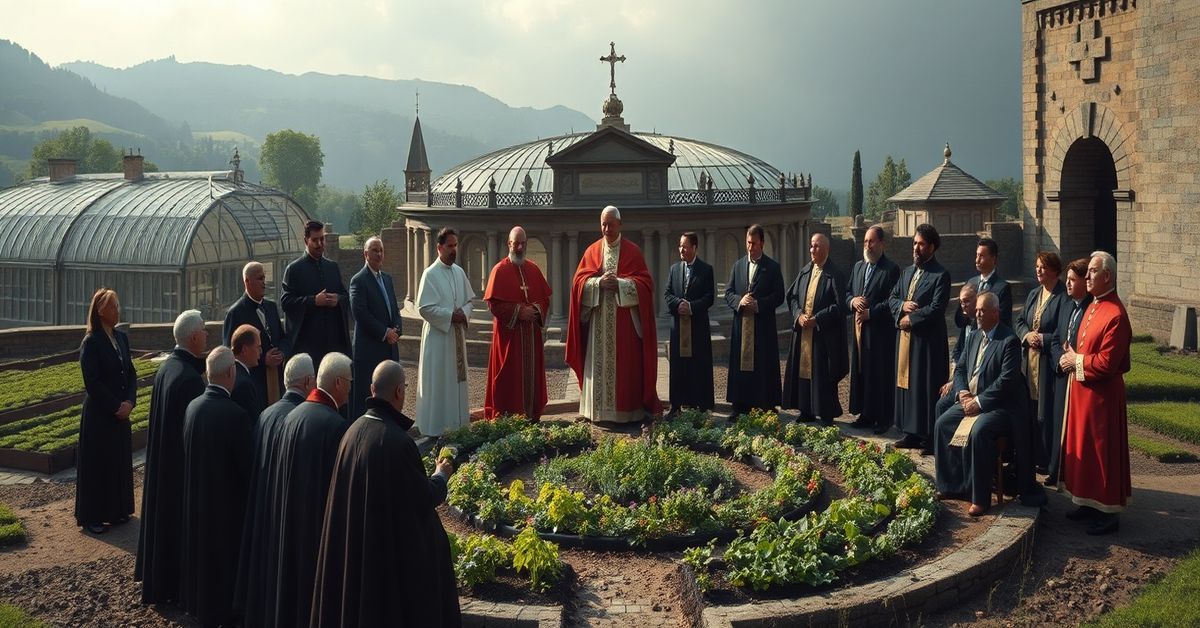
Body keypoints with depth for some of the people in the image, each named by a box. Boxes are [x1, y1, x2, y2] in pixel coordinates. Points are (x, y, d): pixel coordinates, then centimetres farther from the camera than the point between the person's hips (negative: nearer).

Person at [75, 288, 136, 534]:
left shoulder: (121, 338, 7)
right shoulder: (91, 343, -13)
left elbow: (131, 373, 9)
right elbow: (91, 382, -16)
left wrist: (129, 401, -6)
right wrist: (115, 407, -15)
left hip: (121, 411, 6)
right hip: (99, 414, -6)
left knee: (121, 460, 13)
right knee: (97, 463, 2)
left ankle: (117, 510, 25)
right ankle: (91, 516, 13)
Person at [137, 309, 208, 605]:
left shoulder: (167, 365, 3)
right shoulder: (189, 378, -26)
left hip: (161, 455, 10)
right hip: (182, 460, -10)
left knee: (165, 511, 21)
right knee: (181, 517, 4)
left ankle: (156, 573, 36)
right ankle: (176, 582, 15)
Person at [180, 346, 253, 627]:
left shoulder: (192, 407, -8)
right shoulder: (236, 415, -27)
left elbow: (188, 453, 4)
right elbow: (247, 465, -18)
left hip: (196, 496, 6)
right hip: (227, 499, -6)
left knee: (201, 549, 22)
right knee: (224, 554, 12)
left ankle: (197, 603, 38)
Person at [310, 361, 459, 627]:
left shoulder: (353, 431, -4)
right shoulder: (397, 442, -25)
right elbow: (423, 499, -14)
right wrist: (441, 476, 6)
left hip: (353, 547, 7)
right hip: (394, 550, -7)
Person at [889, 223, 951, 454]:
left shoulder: (940, 275, -9)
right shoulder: (907, 272, 15)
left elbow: (936, 308, -17)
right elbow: (892, 297, 15)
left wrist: (911, 318, -13)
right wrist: (902, 305, -6)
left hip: (928, 340, -8)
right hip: (905, 338, 8)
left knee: (927, 388, -3)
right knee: (906, 384, 11)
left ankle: (930, 437, 3)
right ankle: (912, 432, 20)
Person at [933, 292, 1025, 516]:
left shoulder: (1010, 341, -13)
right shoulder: (976, 337, 14)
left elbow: (1007, 379, -20)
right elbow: (960, 368, 17)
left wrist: (979, 402, -20)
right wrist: (963, 392, -3)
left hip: (999, 406, -9)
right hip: (970, 400, 9)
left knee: (978, 432, -32)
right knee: (942, 424, -7)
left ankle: (980, 498, -21)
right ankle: (950, 486, 5)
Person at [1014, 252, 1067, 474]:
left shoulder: (1063, 298, -11)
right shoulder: (1033, 295, 13)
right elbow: (1019, 321, 16)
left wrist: (1043, 339, -17)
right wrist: (1027, 335, -4)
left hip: (1050, 363, -7)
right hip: (1029, 361, 7)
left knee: (1048, 412, -3)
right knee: (1031, 411, 11)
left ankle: (1049, 462, 6)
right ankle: (1033, 456, 21)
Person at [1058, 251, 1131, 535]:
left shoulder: (1115, 315, -21)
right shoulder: (1093, 307, 9)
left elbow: (1107, 362, -24)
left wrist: (1076, 361, -12)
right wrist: (1073, 357, 2)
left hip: (1102, 395, -10)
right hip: (1083, 390, 10)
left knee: (1103, 451, 0)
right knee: (1083, 447, 16)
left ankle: (1109, 512, 11)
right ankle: (1090, 501, 28)